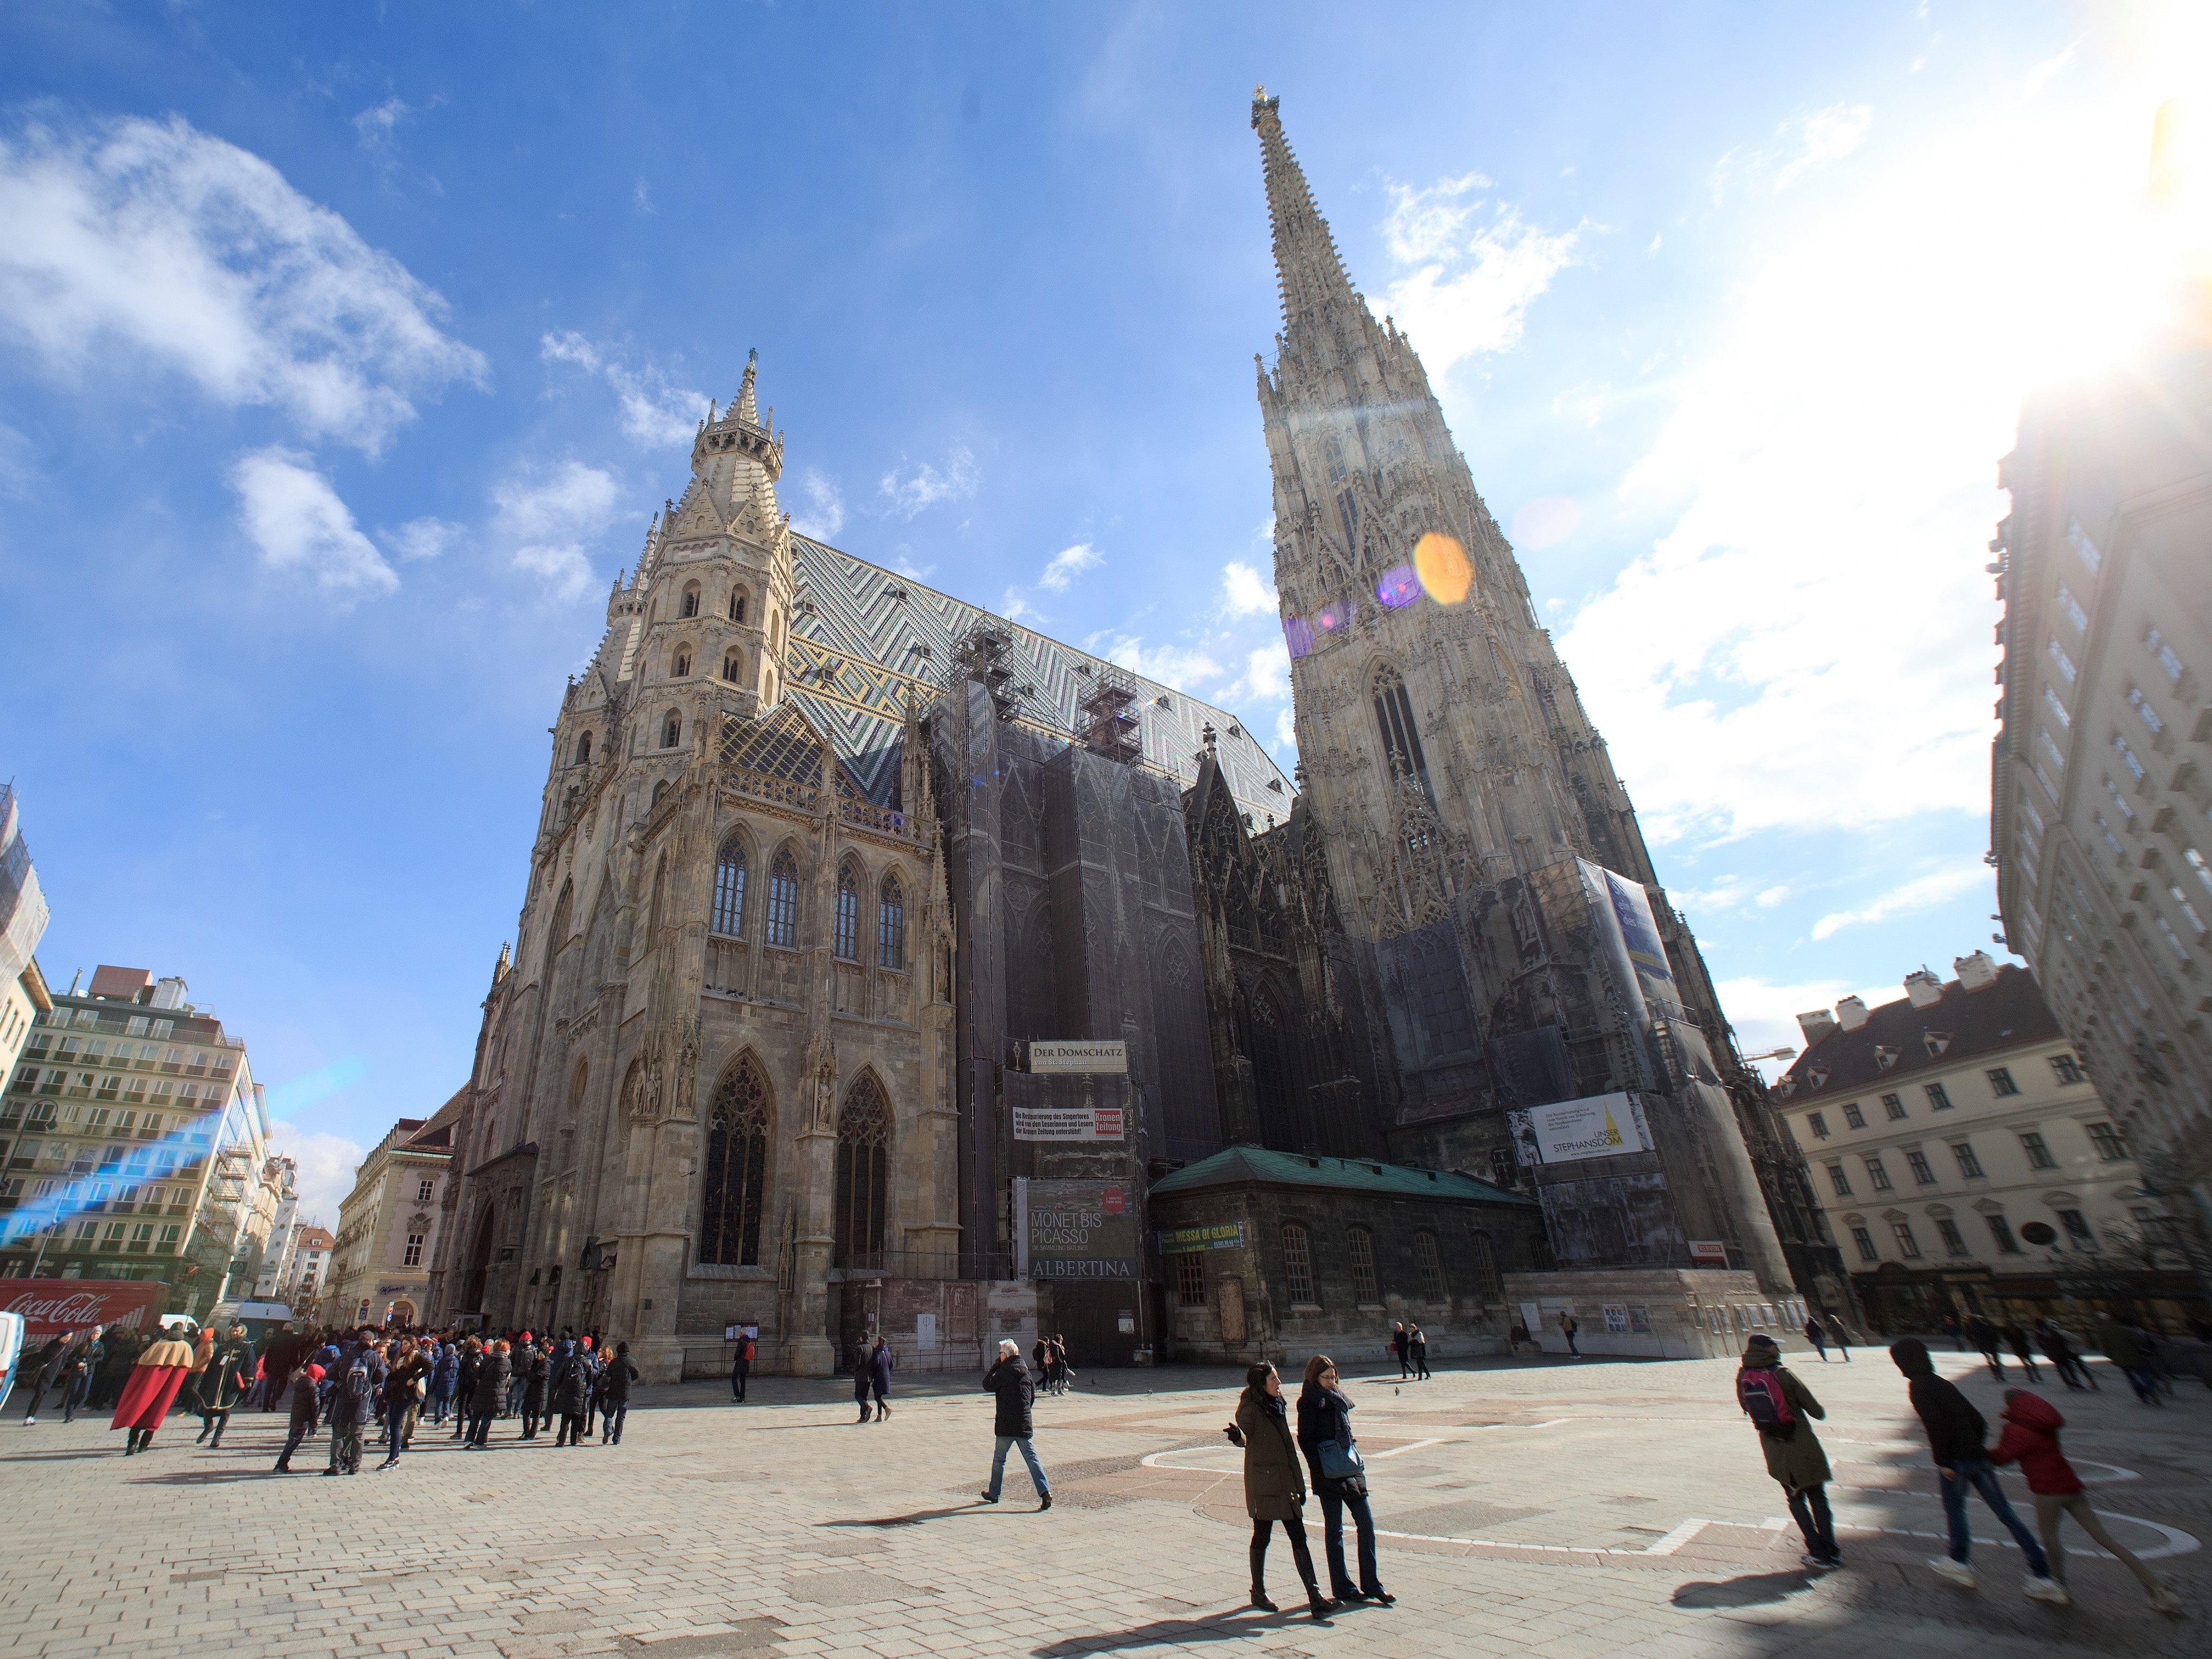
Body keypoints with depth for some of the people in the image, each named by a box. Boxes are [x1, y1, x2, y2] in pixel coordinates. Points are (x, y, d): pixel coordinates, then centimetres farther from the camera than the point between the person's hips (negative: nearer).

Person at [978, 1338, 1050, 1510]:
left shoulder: (1003, 1372, -11)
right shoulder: (1026, 1371, 8)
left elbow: (988, 1385, -1)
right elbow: (1033, 1395, 14)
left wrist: (995, 1366, 3)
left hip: (1006, 1424, -4)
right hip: (1025, 1423, 4)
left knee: (999, 1459, 14)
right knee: (1031, 1457, 1)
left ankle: (993, 1494, 26)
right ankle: (1045, 1491, -13)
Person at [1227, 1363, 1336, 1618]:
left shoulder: (1278, 1407, 11)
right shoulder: (1251, 1409, -14)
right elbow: (1245, 1438, -32)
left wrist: (1299, 1484, 19)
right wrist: (1236, 1436, -56)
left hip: (1285, 1483, 7)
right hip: (1262, 1484, -7)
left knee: (1299, 1537, 4)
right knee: (1262, 1537, 6)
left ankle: (1315, 1596, 6)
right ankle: (1258, 1593, 23)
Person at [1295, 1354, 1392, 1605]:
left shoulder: (1338, 1397, 13)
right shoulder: (1309, 1402, -10)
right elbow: (1305, 1439, -13)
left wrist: (1355, 1460, 13)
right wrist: (1320, 1471, -17)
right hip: (1328, 1473, -7)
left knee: (1366, 1522, 6)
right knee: (1334, 1530, 4)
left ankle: (1371, 1583, 17)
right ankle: (1342, 1588, 15)